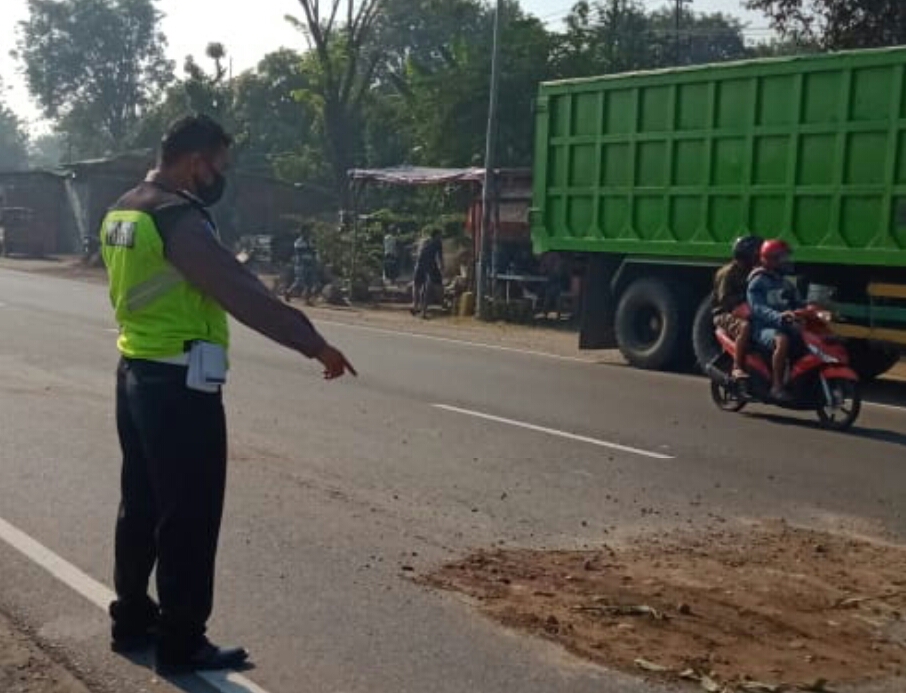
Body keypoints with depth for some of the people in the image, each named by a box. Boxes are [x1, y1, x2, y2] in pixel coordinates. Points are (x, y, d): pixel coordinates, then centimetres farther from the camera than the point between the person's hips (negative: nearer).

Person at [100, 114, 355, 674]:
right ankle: (182, 644, 10)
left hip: (135, 375, 10)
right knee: (189, 517, 0)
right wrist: (316, 345, -21)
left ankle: (132, 618, 31)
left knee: (141, 504, 19)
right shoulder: (179, 217, -19)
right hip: (180, 387, -10)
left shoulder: (124, 212, 11)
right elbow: (243, 294, -24)